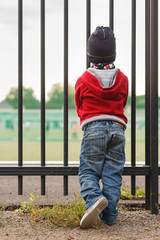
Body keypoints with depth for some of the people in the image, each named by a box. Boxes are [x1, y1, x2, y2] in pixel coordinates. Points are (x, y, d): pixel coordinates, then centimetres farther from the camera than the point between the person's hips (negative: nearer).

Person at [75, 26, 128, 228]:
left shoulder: (83, 80, 2)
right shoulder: (123, 79, 8)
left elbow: (79, 108, 17)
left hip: (93, 129, -2)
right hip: (117, 128, 2)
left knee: (88, 171, 1)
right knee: (112, 174, 5)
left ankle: (94, 199, -27)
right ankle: (109, 215, 2)